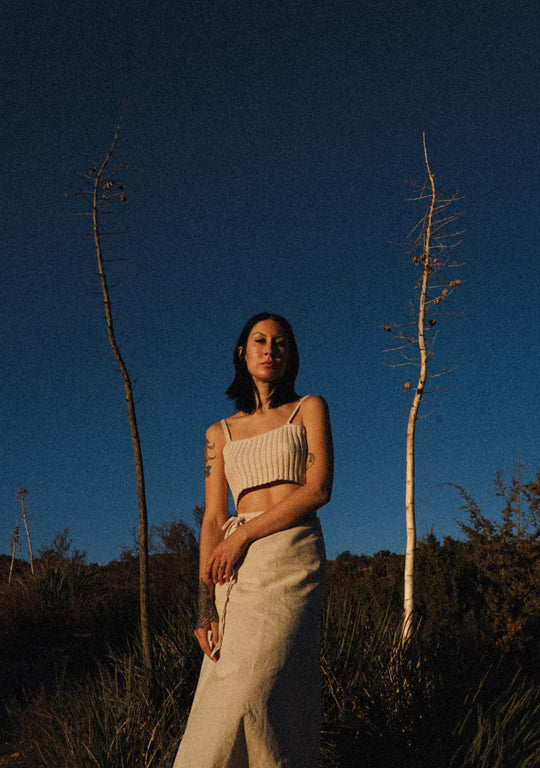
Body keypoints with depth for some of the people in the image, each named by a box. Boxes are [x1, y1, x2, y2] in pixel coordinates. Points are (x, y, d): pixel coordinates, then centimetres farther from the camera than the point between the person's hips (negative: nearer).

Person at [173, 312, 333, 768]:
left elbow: (318, 490, -4)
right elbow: (213, 520, 9)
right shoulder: (220, 434, 16)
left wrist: (243, 534, -8)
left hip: (290, 558, -3)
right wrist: (207, 605, -2)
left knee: (248, 699, -15)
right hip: (236, 573, 4)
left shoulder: (309, 409, 9)